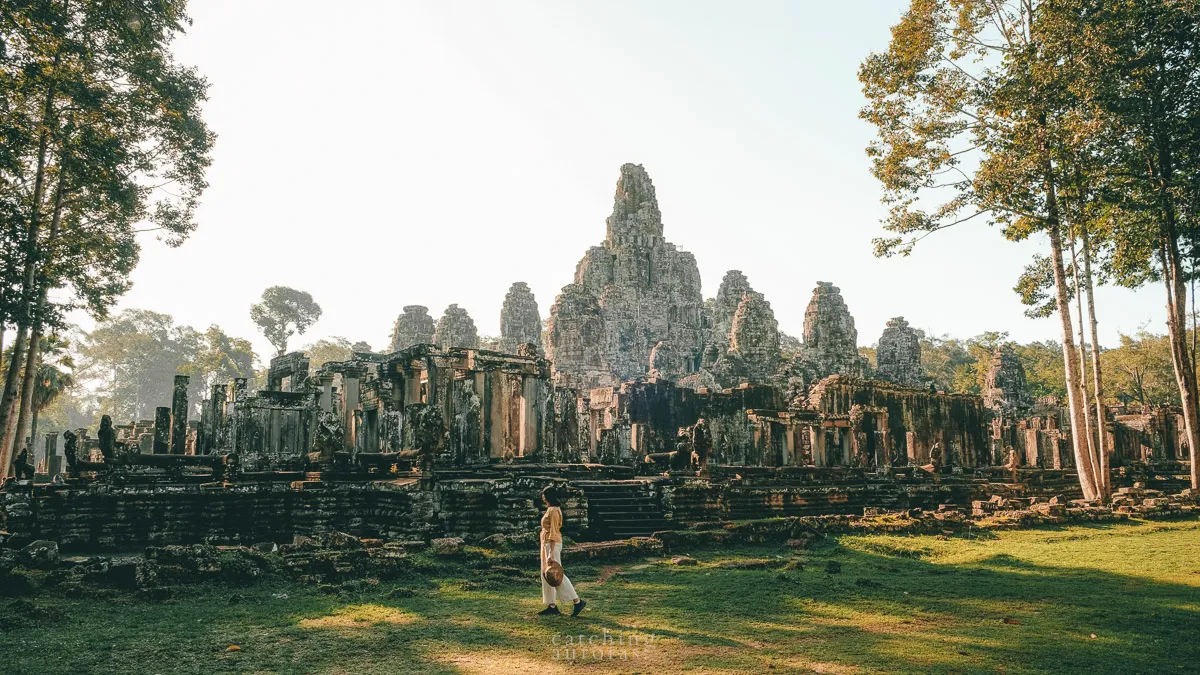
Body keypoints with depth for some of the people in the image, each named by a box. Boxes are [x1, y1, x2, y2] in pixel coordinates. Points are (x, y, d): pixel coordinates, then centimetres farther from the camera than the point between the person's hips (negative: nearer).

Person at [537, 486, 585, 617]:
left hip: (552, 545, -10)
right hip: (547, 544, 10)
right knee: (546, 575, 11)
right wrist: (544, 551, 22)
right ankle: (552, 606, 15)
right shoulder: (550, 510, 14)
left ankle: (578, 602, -4)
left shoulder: (554, 511, -16)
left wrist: (551, 553, -22)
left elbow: (553, 533, -20)